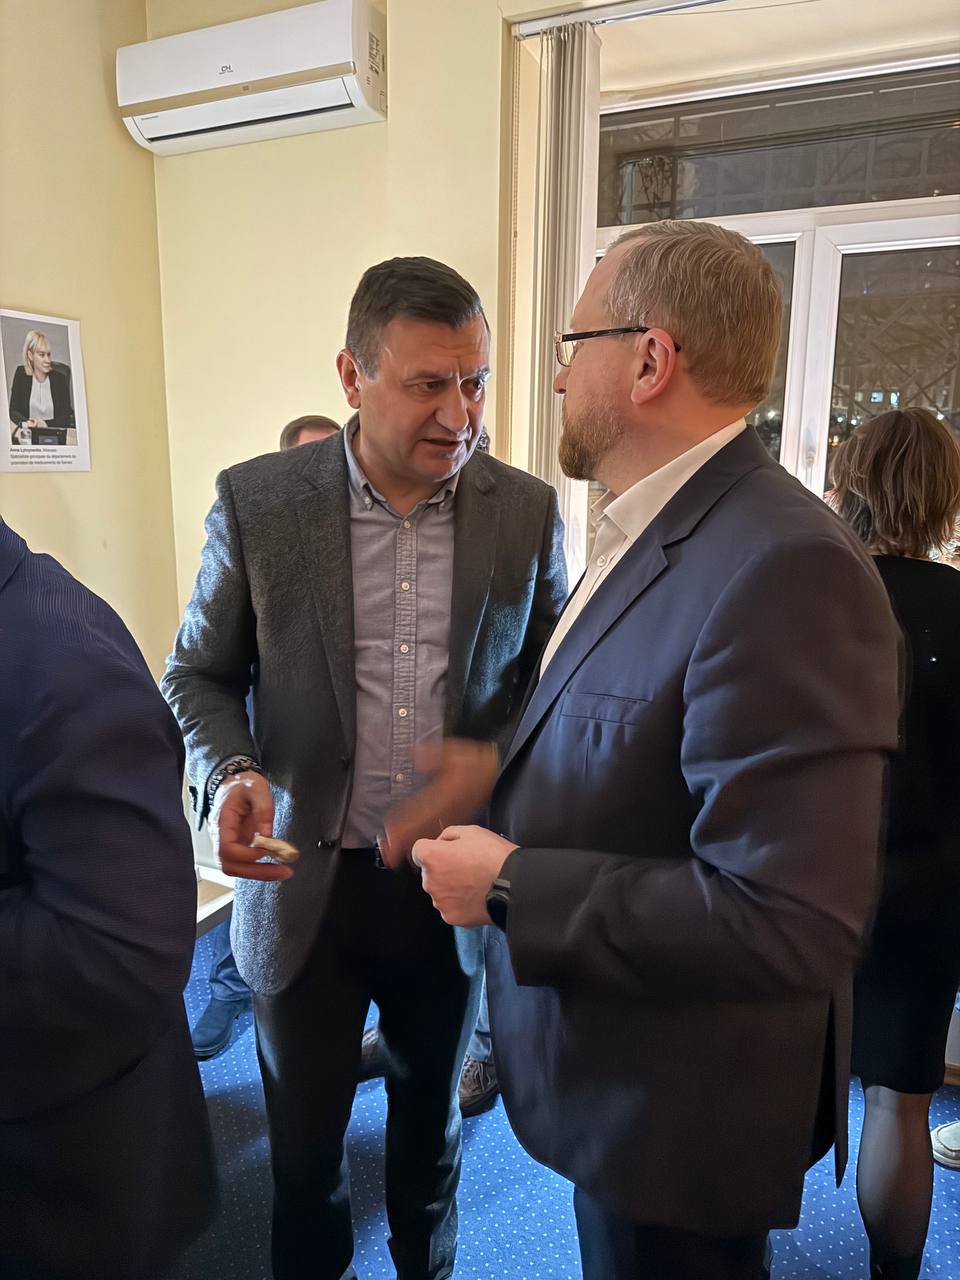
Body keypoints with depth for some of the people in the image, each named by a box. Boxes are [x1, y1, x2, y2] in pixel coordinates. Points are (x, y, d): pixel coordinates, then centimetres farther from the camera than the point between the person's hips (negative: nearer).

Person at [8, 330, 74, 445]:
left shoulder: (60, 378, 0)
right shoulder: (21, 374, 3)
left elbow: (66, 417, -2)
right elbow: (13, 411, 4)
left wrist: (46, 425, -21)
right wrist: (25, 423, -18)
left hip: (53, 436, -1)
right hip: (27, 433, 1)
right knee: (17, 437, -28)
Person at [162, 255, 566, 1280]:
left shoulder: (528, 512, -7)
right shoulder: (256, 501, -10)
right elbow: (200, 674, -1)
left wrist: (498, 760, -17)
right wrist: (231, 773, -20)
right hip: (307, 882, -1)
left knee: (431, 1119, 26)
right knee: (303, 1141, 20)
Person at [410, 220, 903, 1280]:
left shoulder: (783, 567, -29)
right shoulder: (655, 533, 3)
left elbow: (787, 926, -32)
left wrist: (512, 888, -25)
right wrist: (505, 772, 6)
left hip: (679, 1113, -8)